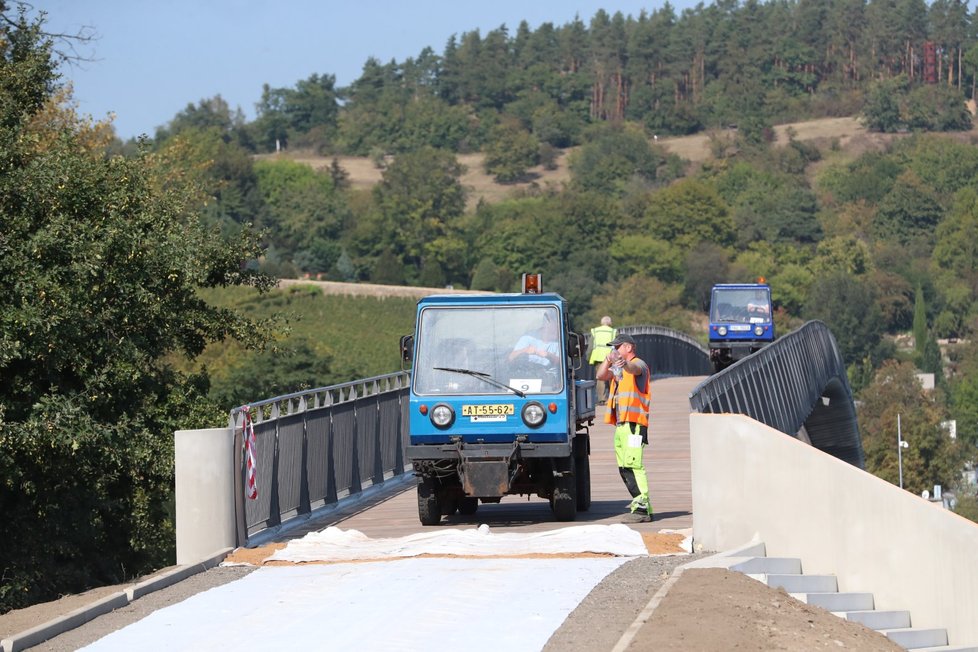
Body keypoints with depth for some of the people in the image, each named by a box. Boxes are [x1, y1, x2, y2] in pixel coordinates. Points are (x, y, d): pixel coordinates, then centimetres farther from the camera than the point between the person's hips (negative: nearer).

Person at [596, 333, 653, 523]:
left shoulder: (639, 364, -2)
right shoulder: (617, 369, 26)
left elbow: (634, 369, -26)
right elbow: (601, 375, 12)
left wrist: (624, 364, -49)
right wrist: (608, 360, -6)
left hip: (634, 423, -9)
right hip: (620, 424, 9)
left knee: (633, 464, -16)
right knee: (624, 468, 9)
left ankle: (642, 508, -20)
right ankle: (642, 504, 14)